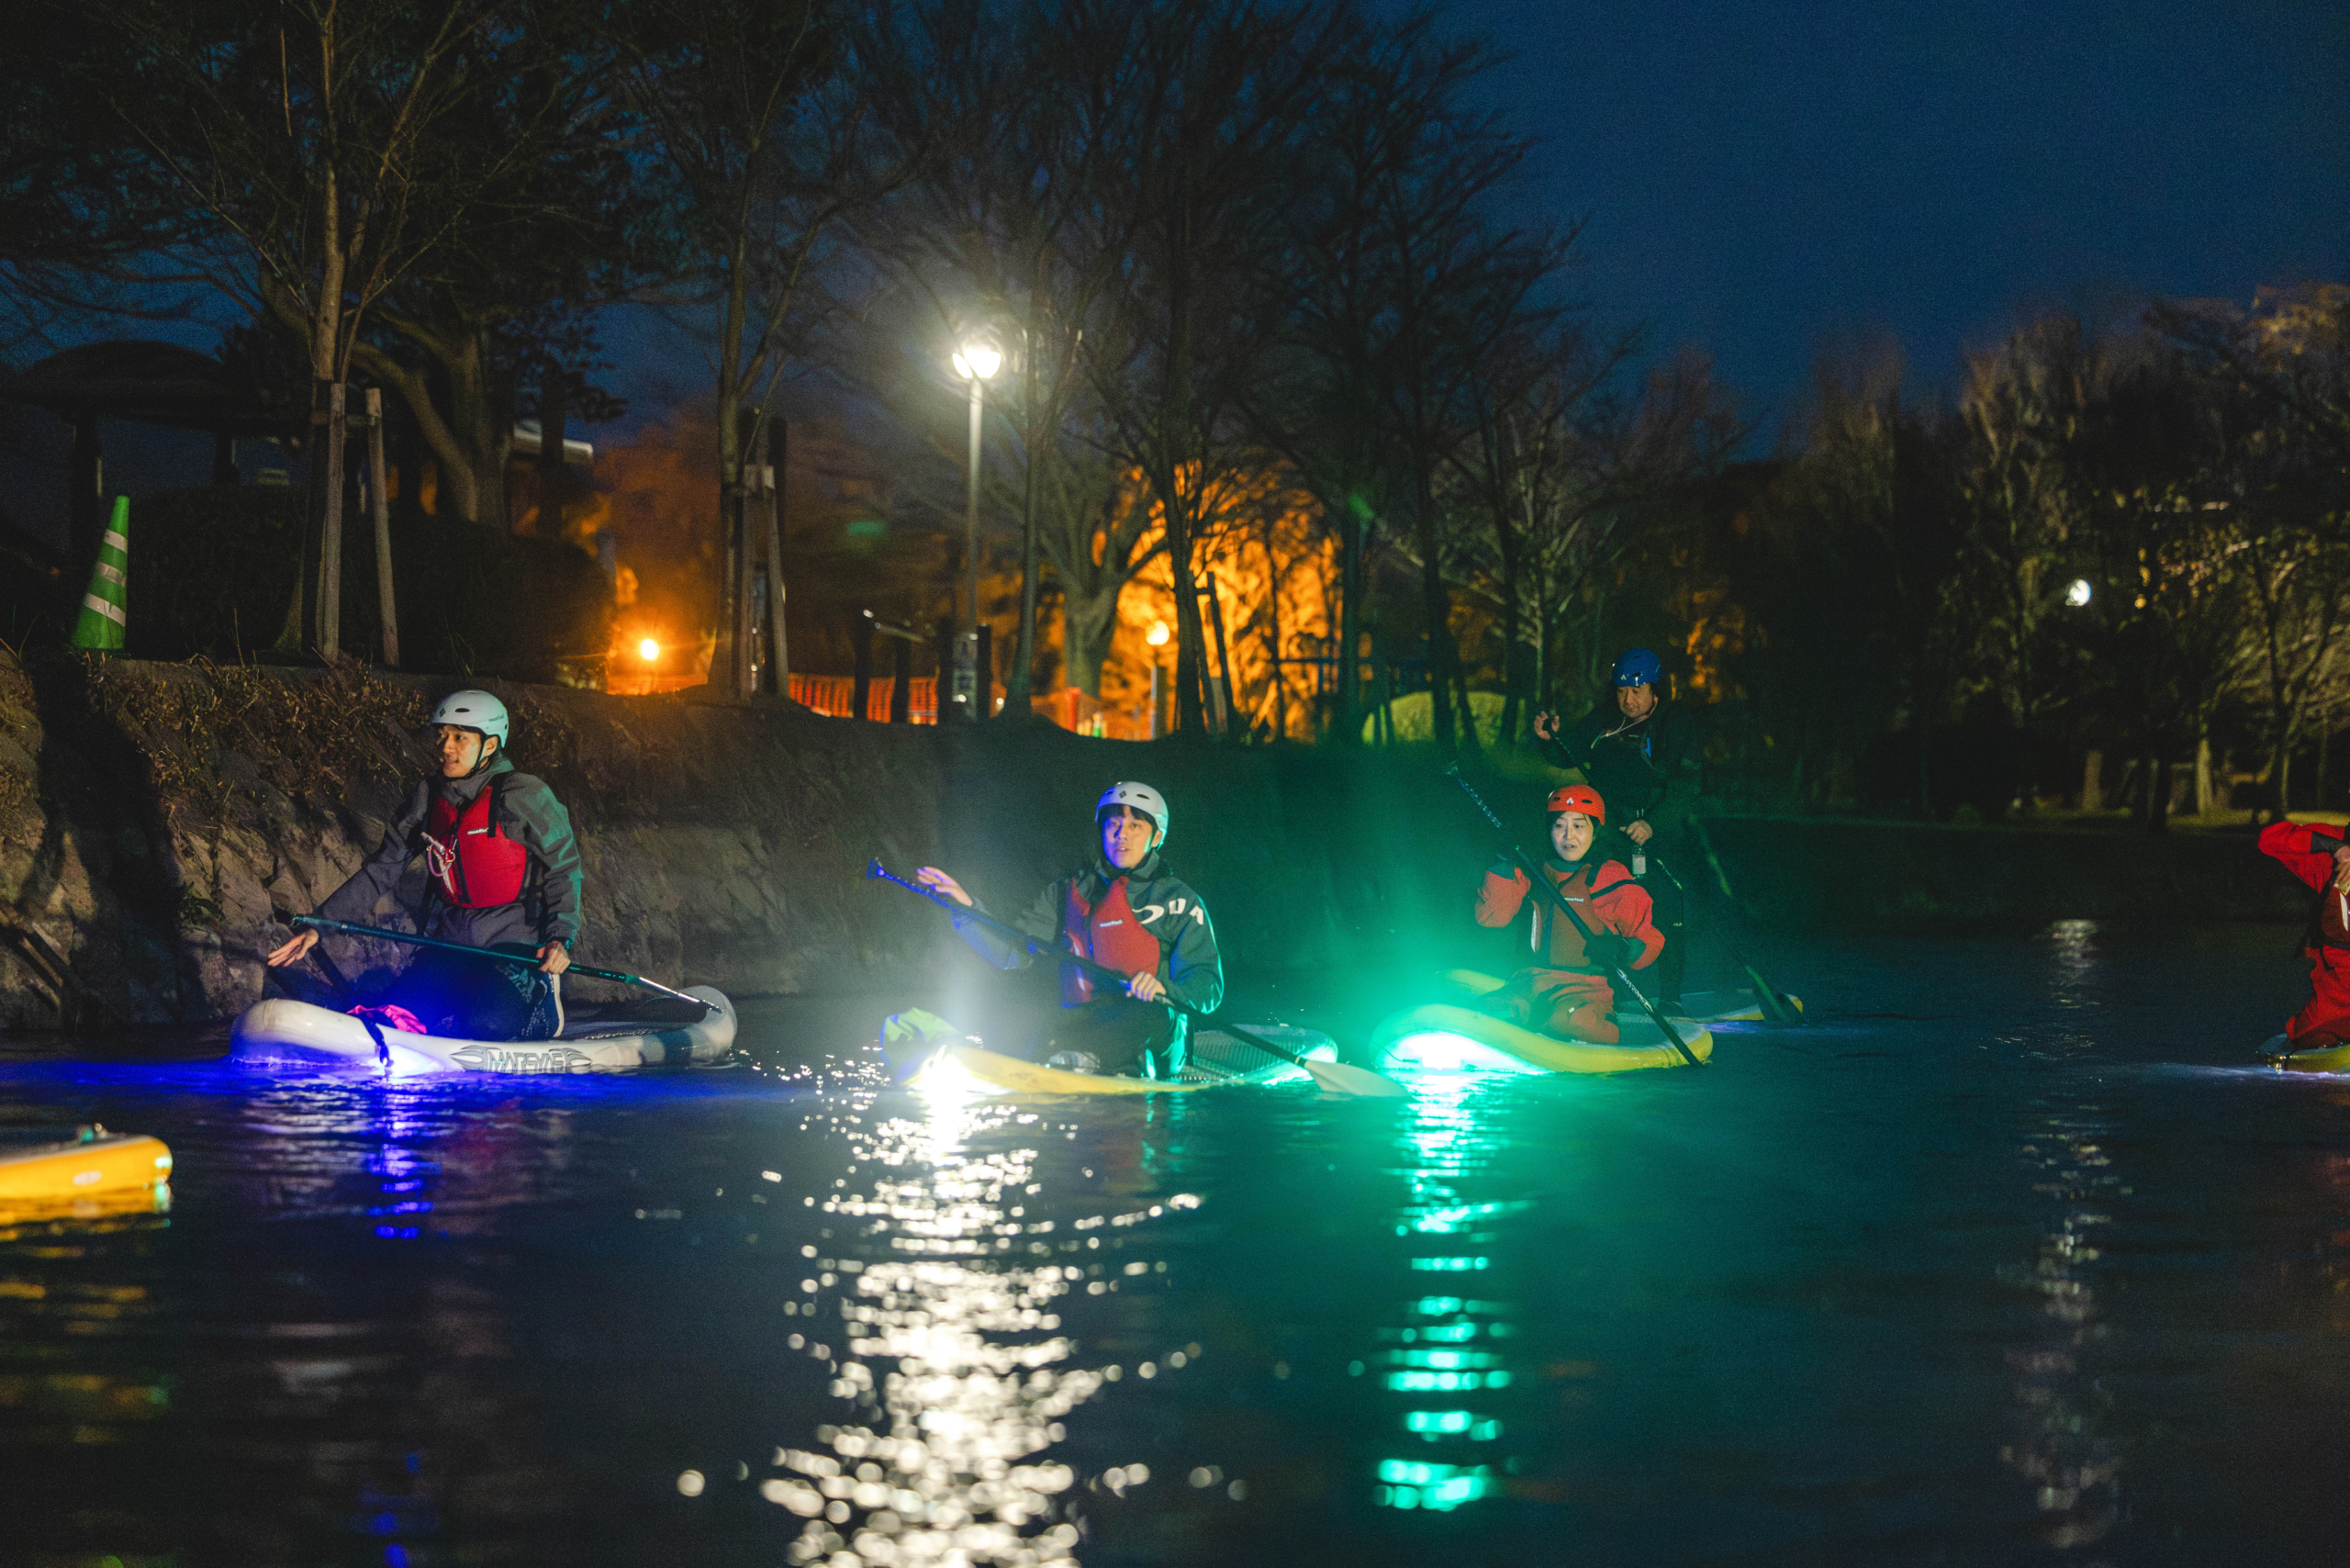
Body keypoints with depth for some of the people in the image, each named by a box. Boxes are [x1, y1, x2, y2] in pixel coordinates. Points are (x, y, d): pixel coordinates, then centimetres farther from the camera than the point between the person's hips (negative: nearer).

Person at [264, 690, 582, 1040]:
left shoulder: (523, 796, -10)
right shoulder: (428, 797, 6)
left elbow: (563, 870, -5)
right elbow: (381, 870, 10)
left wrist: (561, 938, -19)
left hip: (517, 947, -4)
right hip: (451, 942, 4)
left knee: (484, 1022, -28)